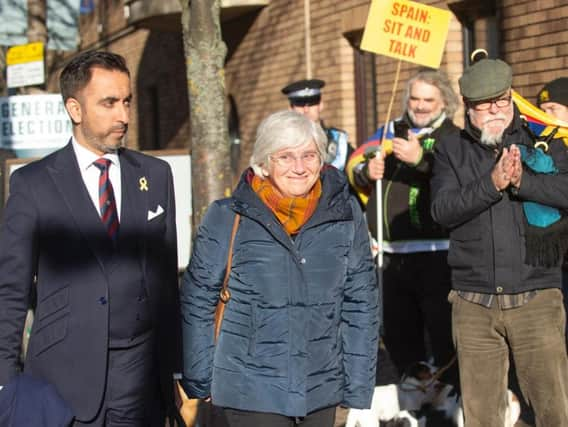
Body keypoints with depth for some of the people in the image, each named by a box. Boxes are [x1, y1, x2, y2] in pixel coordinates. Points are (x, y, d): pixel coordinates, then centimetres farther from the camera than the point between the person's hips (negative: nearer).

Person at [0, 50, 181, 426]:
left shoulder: (156, 175, 8)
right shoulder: (33, 184, -2)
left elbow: (167, 278, 11)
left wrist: (176, 366, 8)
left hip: (142, 371, 3)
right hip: (66, 375, -2)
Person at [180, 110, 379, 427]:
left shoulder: (345, 214, -1)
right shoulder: (228, 219, -7)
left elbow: (360, 303, 4)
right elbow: (198, 302, 0)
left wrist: (358, 384, 3)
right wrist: (198, 381, 2)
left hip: (323, 391, 3)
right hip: (252, 393, -3)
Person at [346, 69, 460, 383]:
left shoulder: (453, 138, -2)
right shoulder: (391, 131, 14)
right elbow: (354, 165, 14)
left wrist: (421, 159, -32)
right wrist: (366, 171, -7)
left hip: (436, 254, -6)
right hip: (393, 254, 6)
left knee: (444, 332, -7)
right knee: (398, 333, 16)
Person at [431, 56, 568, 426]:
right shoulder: (451, 150, 8)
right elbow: (443, 209, -7)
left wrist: (523, 180, -24)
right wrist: (493, 183, -20)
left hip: (536, 299, -1)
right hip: (473, 304, 1)